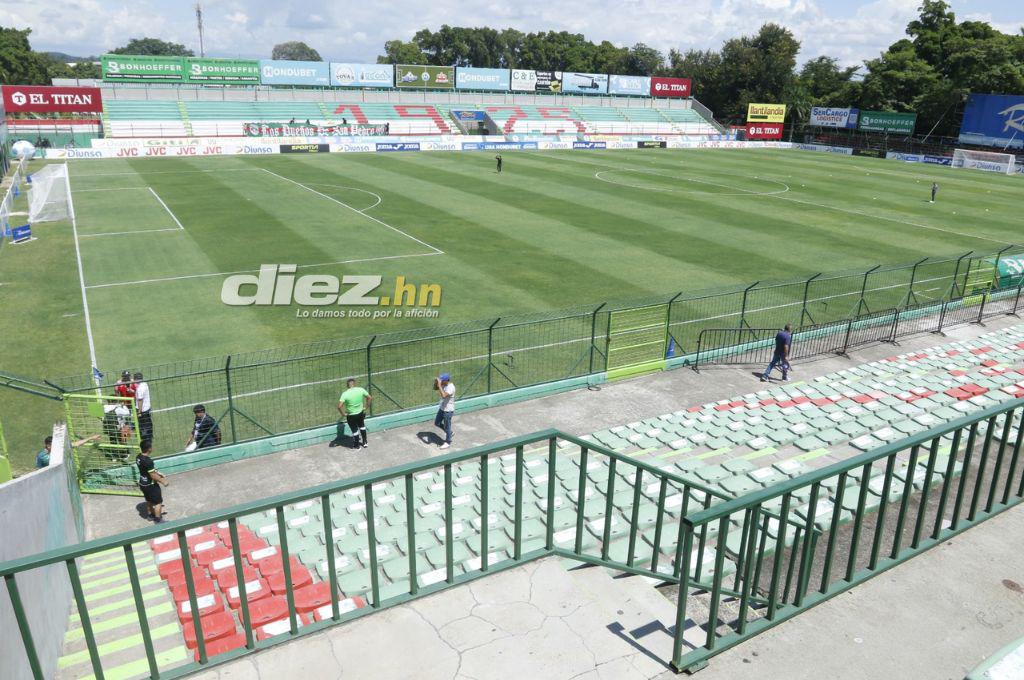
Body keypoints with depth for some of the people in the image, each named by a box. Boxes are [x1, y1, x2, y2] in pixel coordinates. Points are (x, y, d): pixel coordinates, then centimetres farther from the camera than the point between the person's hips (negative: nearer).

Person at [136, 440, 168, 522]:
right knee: (158, 502, 10)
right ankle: (158, 520, 21)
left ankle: (152, 515, 46)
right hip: (150, 485, -9)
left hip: (142, 484, 9)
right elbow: (153, 476, -26)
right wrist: (163, 481, -12)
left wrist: (159, 474, 16)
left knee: (149, 500, 28)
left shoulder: (138, 457, -4)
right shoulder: (148, 461, -33)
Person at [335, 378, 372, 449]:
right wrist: (366, 407, 4)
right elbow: (370, 398, -6)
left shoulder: (345, 394, -21)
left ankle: (356, 445, 36)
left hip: (351, 416, -3)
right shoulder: (361, 390, -12)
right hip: (360, 413, 3)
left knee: (354, 430, 18)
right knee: (362, 426, 29)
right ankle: (365, 442, 41)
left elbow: (339, 406, -27)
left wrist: (343, 414, -12)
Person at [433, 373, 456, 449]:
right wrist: (436, 382, -11)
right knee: (437, 423, 20)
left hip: (448, 410, -9)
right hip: (442, 408, 9)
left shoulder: (451, 387, -28)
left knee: (447, 427, 7)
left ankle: (448, 442, 26)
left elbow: (443, 395, -43)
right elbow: (435, 388, 10)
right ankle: (449, 432, 40)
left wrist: (439, 385, -38)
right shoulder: (443, 385, -2)